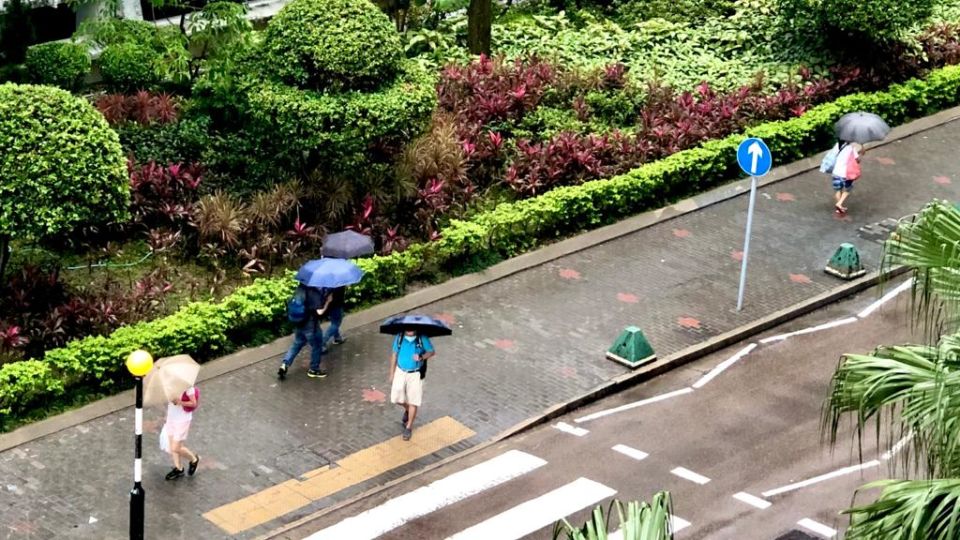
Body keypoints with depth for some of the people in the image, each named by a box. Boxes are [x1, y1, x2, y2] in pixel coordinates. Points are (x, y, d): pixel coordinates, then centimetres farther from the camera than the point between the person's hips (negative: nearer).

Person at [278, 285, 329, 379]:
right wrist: (327, 300, -12)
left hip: (299, 323, 7)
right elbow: (320, 311, -26)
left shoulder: (301, 286, -3)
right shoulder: (316, 292, -24)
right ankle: (314, 369, 26)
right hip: (311, 325, -7)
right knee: (316, 347, 14)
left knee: (296, 345, 21)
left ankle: (284, 364, 10)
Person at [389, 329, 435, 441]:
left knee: (413, 401, 2)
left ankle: (409, 427, 17)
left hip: (415, 374, -2)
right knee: (396, 398, 5)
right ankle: (407, 410, 40)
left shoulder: (422, 338, -13)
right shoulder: (399, 337, -6)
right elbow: (394, 355, 4)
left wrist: (422, 357, -26)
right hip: (400, 372, 2)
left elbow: (431, 352, -4)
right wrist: (392, 374, 8)